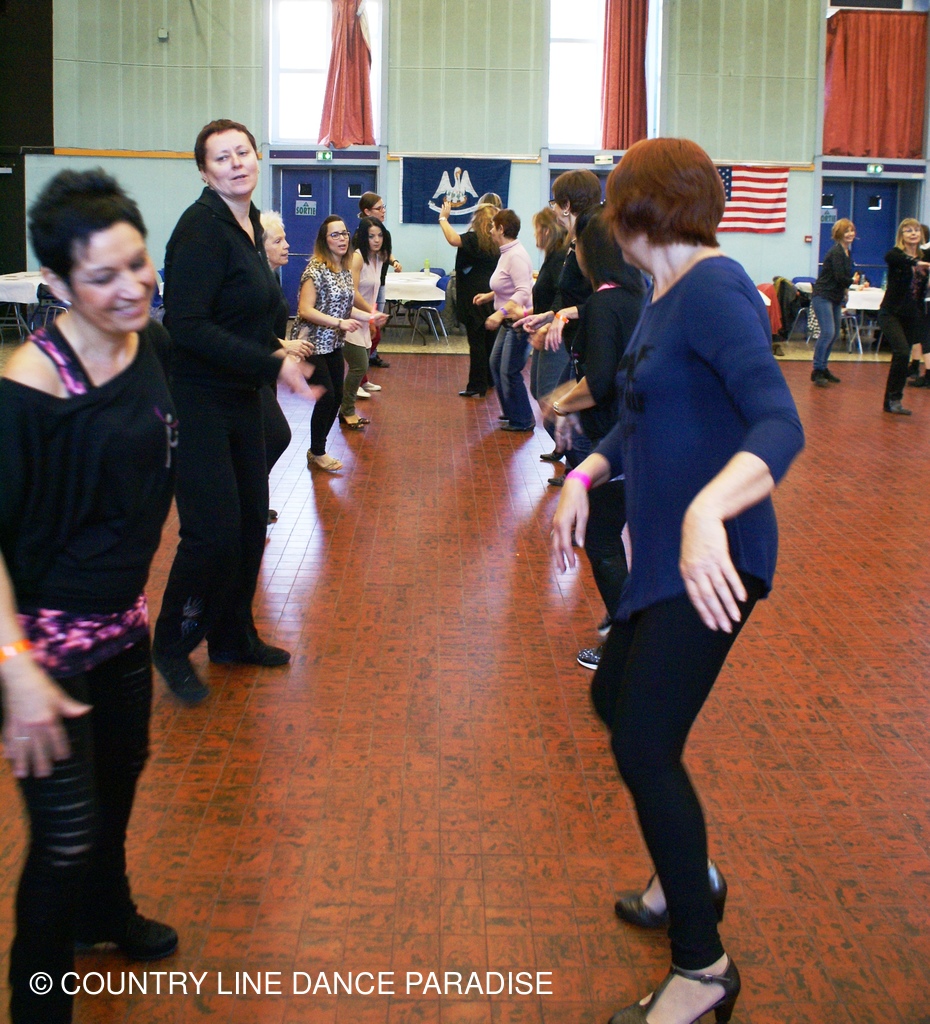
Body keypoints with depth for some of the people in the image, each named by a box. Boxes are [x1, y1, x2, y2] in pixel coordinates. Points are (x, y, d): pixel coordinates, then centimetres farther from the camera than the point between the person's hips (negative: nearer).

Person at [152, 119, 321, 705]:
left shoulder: (249, 225, 10)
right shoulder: (202, 229, -18)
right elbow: (187, 326, -25)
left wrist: (276, 349, 6)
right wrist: (272, 365, -25)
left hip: (239, 397, 9)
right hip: (198, 399, -9)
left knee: (251, 520, 14)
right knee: (214, 532, -6)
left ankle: (233, 636, 31)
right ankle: (173, 647, 15)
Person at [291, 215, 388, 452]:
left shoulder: (345, 270, 8)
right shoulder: (316, 269, -16)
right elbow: (305, 310, -23)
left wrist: (369, 316, 6)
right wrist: (340, 323, -29)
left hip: (334, 344, 8)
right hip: (313, 344, -8)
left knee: (337, 397, 9)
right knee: (327, 397, -7)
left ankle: (318, 450, 24)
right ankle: (317, 454, 10)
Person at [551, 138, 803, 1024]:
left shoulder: (712, 289, -18)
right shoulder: (664, 295, 10)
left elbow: (779, 424, -31)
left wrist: (708, 511, -48)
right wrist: (584, 476, 7)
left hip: (710, 561, -10)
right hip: (662, 552, 10)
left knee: (643, 746, -10)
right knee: (616, 699, 21)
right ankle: (685, 877, 41)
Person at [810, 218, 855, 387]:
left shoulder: (847, 253, 14)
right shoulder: (836, 252, -15)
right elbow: (840, 278, -20)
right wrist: (854, 281, -4)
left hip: (836, 298, 10)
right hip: (823, 296, -10)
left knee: (834, 334, 12)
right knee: (828, 333, -16)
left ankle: (823, 368, 23)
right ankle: (817, 371, -10)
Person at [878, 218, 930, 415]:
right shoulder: (896, 254, -8)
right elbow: (889, 258, -35)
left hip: (912, 316, 5)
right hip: (891, 313, -5)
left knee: (901, 357, 7)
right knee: (902, 352, -20)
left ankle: (890, 402, 16)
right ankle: (894, 398, -8)